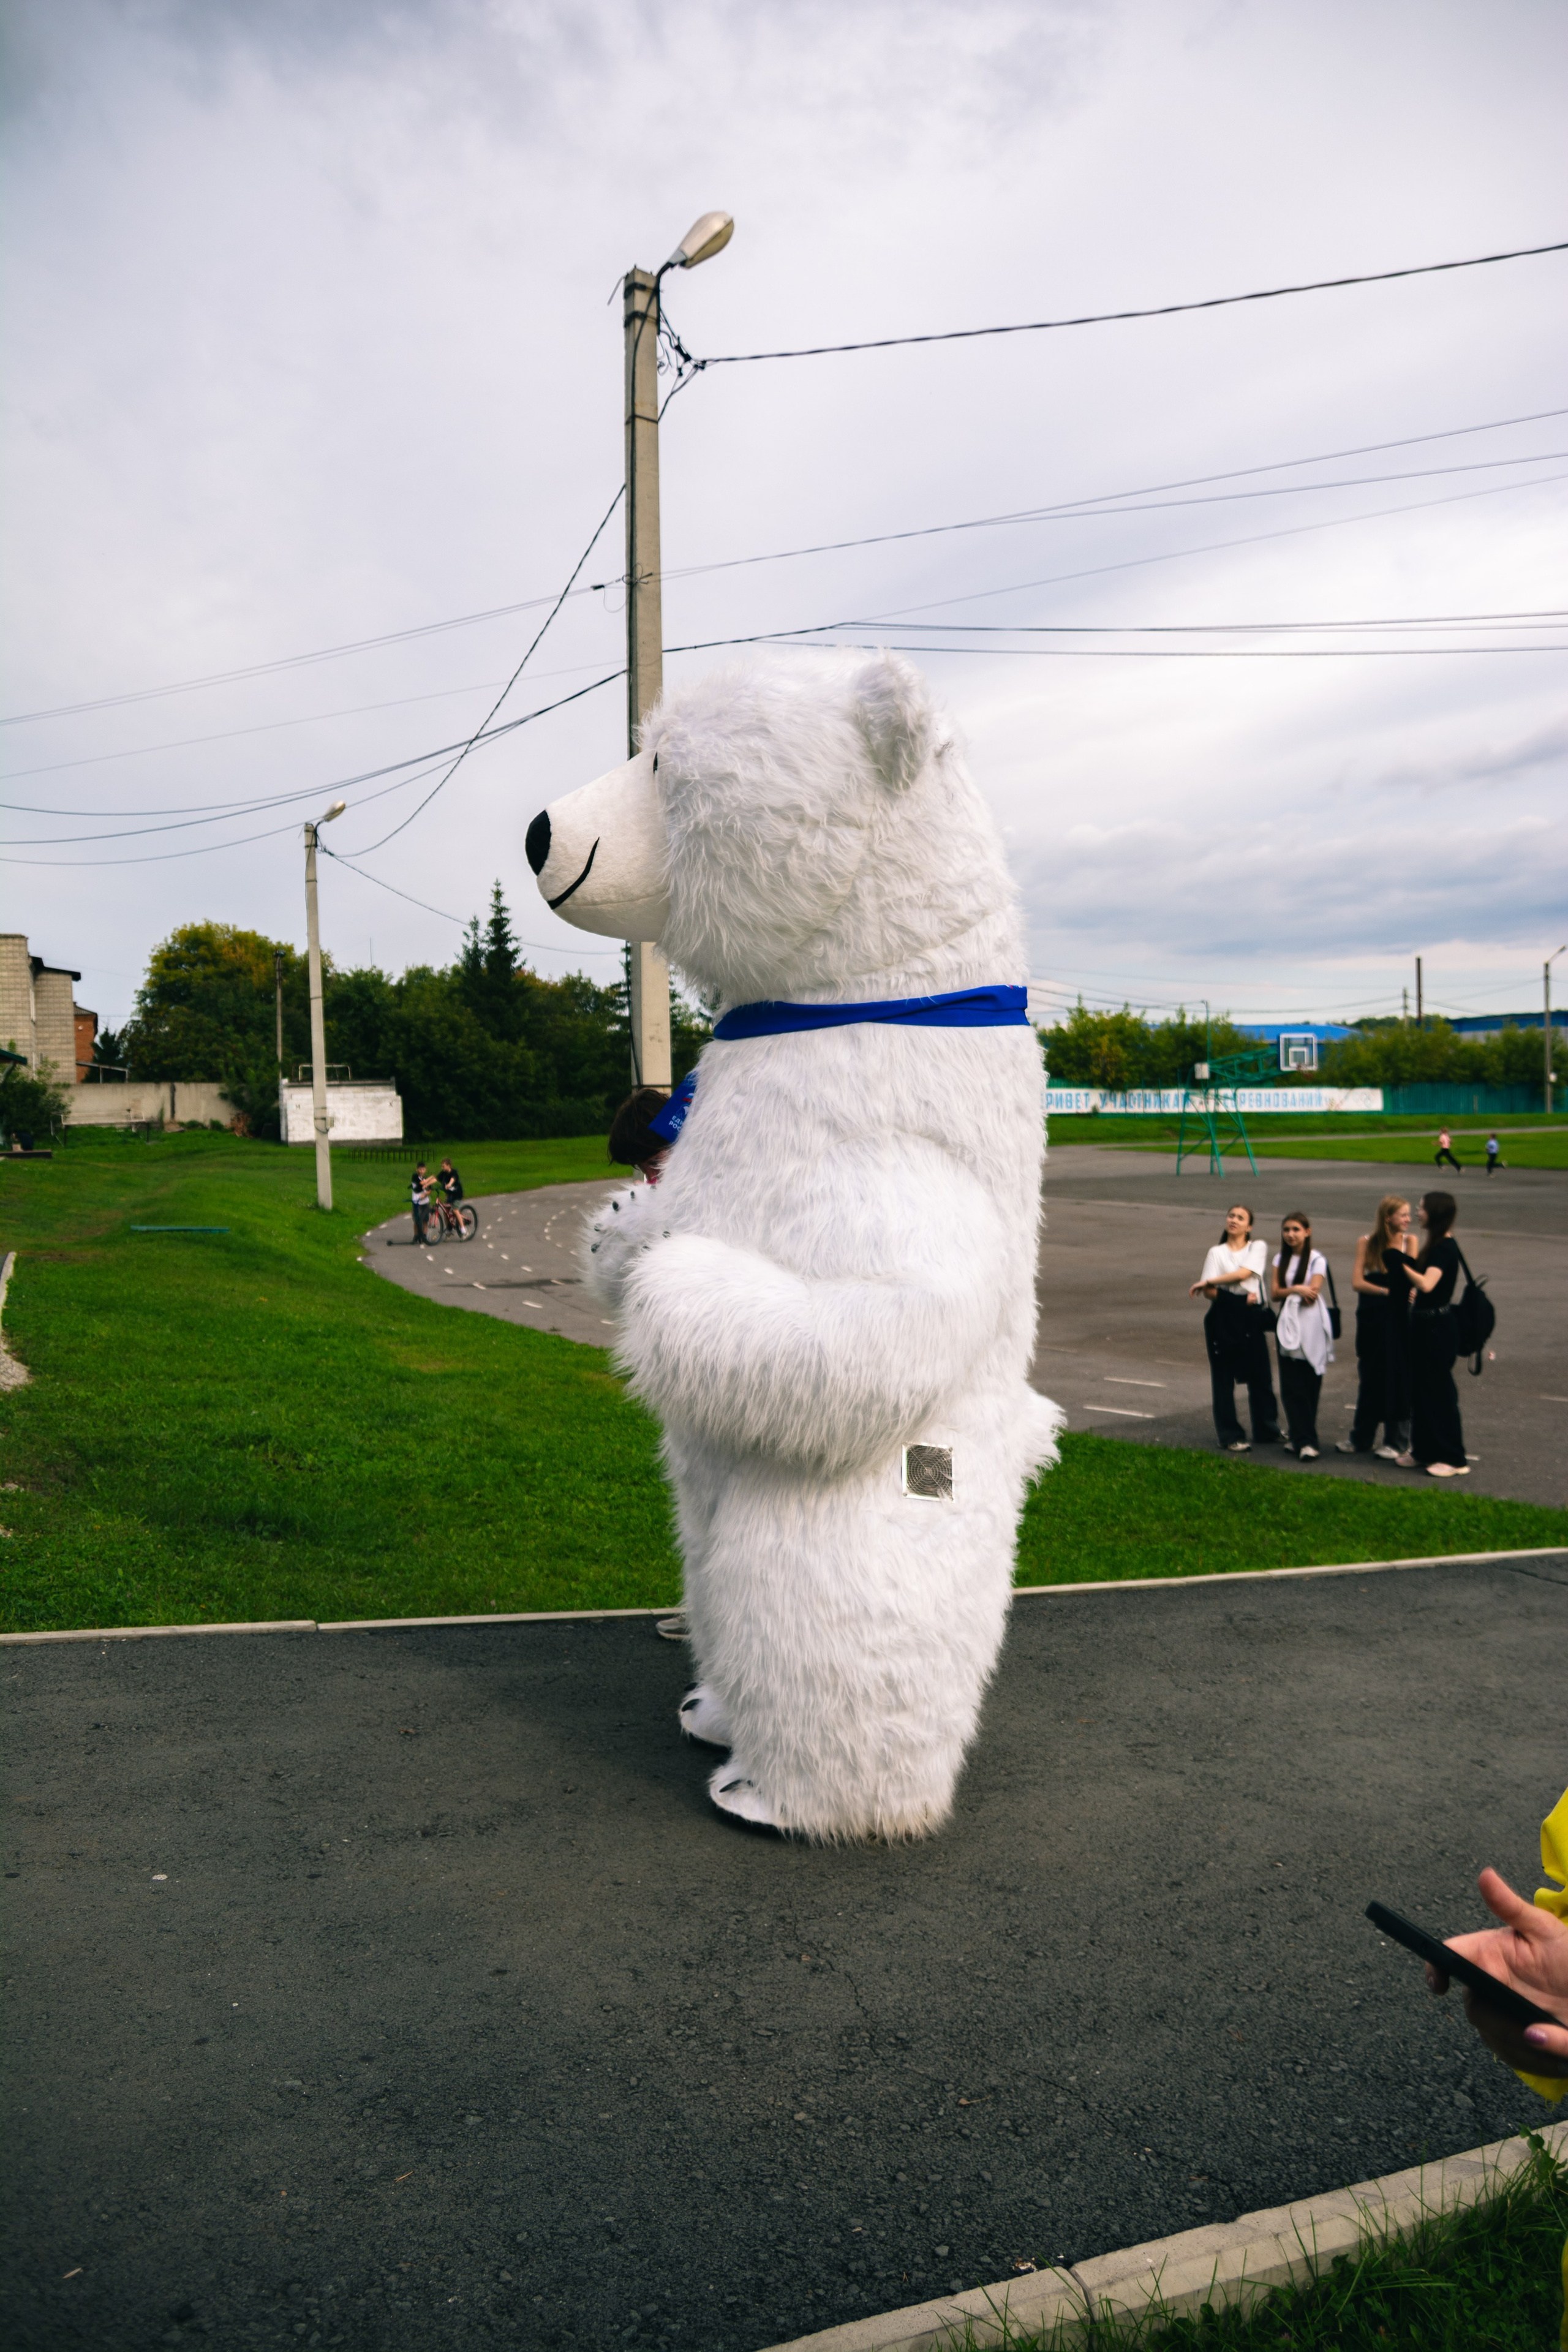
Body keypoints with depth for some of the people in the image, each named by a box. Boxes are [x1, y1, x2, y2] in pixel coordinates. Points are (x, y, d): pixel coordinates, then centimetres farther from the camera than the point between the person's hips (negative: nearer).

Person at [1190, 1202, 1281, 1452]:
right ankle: (1230, 1436, 10)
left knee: (1260, 1375, 5)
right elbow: (1210, 1292, -3)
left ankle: (1267, 1431, 20)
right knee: (1223, 1377, 2)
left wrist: (1206, 1282, -7)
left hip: (1251, 1318, 0)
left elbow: (1242, 1274, -10)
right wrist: (1240, 1298, -15)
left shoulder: (1258, 1248, 7)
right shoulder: (1217, 1252, 8)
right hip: (1222, 1319, 0)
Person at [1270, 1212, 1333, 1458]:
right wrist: (1297, 1289, -13)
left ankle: (1302, 1440, 2)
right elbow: (1275, 1293, 4)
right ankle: (1305, 1441, 2)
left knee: (1310, 1387, -2)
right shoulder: (1281, 1259, 13)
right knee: (1292, 1387, -2)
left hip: (1311, 1327, -4)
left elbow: (1312, 1294, -11)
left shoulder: (1317, 1259, -2)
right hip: (1287, 1327, 4)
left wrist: (1286, 1293, -2)